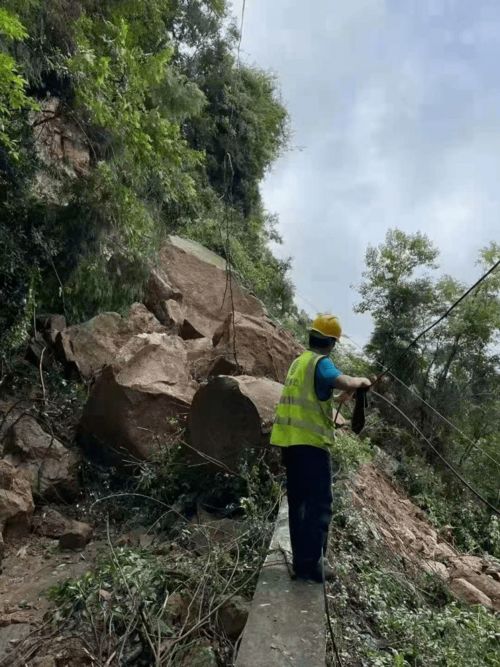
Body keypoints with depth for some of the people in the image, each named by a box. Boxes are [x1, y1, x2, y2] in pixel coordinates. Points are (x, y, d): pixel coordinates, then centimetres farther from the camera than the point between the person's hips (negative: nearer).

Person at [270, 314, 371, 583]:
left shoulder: (299, 361, 16)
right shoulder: (320, 362, -10)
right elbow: (344, 382, -29)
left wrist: (339, 398, 27)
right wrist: (360, 381, -9)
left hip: (290, 439, 9)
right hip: (310, 441, -8)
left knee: (299, 501, 13)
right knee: (319, 503, -2)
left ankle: (301, 559, 20)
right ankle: (311, 564, -2)